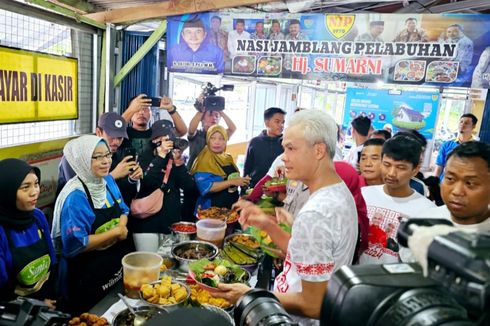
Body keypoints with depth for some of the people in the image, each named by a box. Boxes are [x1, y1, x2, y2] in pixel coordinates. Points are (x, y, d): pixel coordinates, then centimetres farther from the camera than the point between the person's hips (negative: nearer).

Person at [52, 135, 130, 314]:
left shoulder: (108, 180, -2)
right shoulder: (75, 195, -24)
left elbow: (123, 210, 10)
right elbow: (75, 245, -26)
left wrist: (122, 226, -12)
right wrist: (115, 232, -21)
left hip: (117, 261, 7)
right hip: (87, 277, -7)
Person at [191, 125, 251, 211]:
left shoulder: (228, 158, 8)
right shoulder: (204, 160, -13)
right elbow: (206, 188, -22)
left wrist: (242, 181, 2)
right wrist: (232, 182, -24)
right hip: (212, 209, -7)